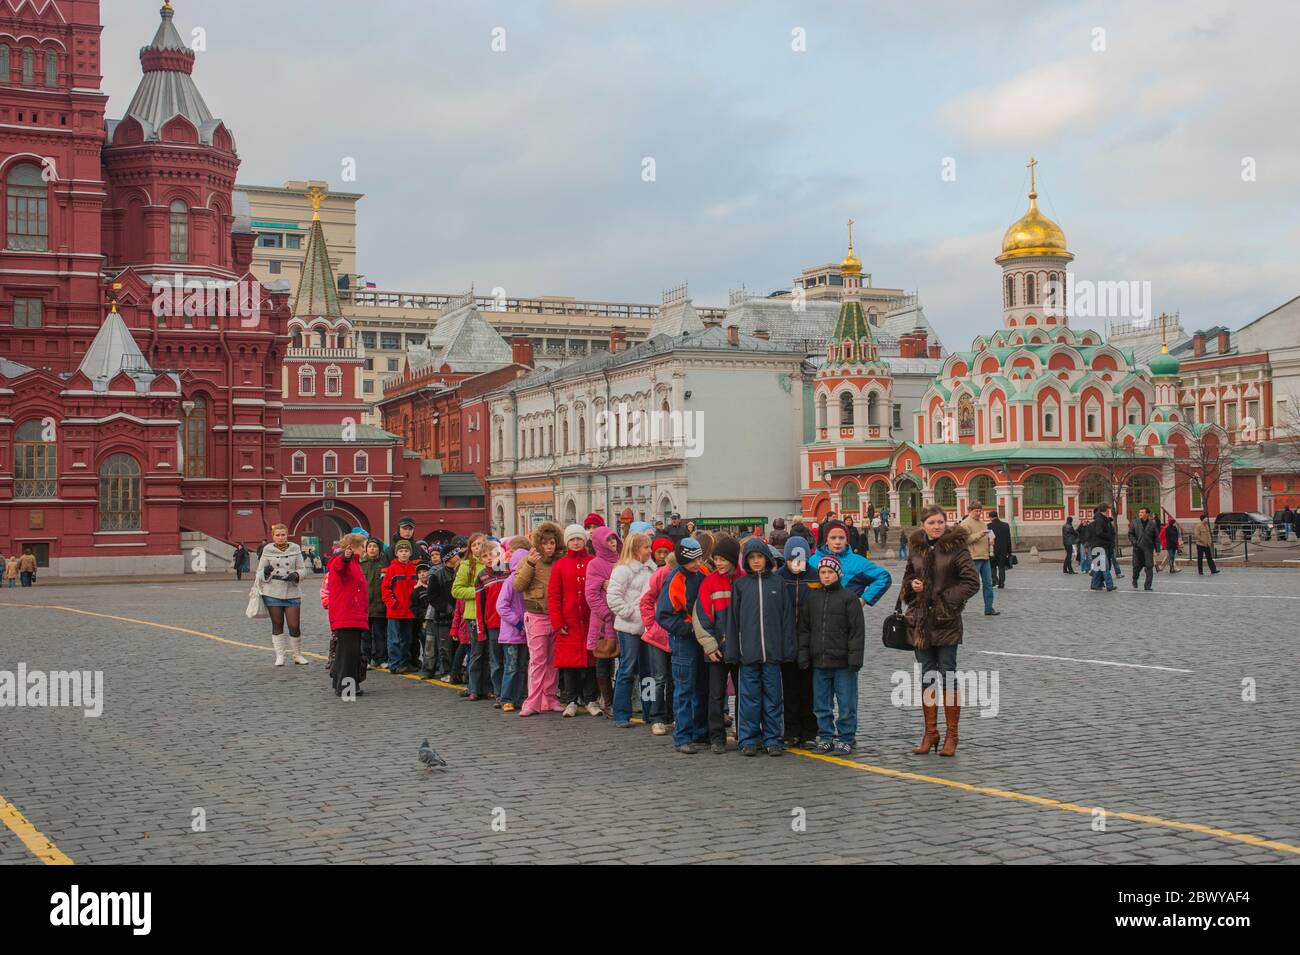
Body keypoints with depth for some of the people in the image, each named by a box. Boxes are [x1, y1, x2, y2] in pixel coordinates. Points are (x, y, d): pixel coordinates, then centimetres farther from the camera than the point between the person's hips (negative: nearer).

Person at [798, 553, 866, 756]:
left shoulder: (848, 597, -3)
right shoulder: (811, 598, 10)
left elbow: (857, 630, -5)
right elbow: (804, 629, 12)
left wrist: (855, 658, -11)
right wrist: (803, 656, 5)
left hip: (843, 662, -4)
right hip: (819, 662, 4)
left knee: (846, 704, 1)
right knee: (822, 705, 10)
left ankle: (845, 739, 11)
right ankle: (826, 737, 21)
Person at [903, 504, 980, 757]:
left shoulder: (956, 548, -6)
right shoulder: (916, 549, 9)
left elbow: (972, 582, -9)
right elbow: (908, 578, 22)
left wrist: (947, 599, -13)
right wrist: (912, 585, 1)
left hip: (947, 622, -5)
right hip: (920, 621, 5)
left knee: (948, 676, -1)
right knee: (926, 677, 10)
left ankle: (951, 736, 8)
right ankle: (930, 733, 19)